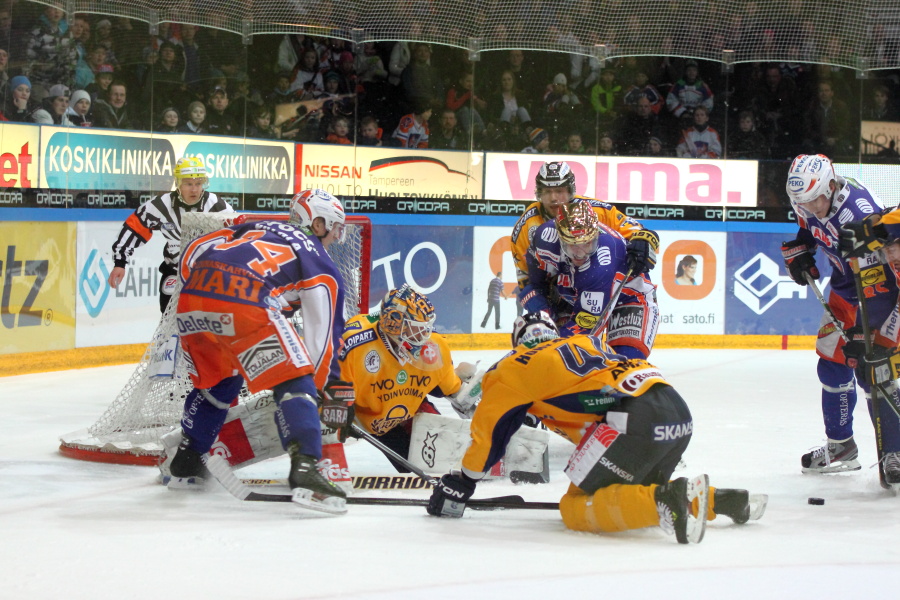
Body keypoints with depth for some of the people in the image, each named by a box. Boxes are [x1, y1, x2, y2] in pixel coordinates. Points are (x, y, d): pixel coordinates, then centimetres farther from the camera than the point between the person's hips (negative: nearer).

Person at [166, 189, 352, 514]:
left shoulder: (255, 228, 35)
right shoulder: (323, 266, 21)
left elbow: (193, 252, 24)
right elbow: (323, 334, 14)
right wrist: (330, 391, 21)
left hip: (193, 296, 6)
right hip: (244, 304, -6)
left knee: (215, 380, 29)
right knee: (293, 384, 1)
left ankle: (185, 464, 33)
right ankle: (304, 470, -16)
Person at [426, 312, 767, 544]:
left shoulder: (520, 364, 15)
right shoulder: (587, 344, 34)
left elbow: (492, 426, 16)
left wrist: (464, 480, 24)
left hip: (635, 417, -8)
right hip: (680, 412, 8)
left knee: (576, 509, -3)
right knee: (637, 489, 28)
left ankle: (665, 501, -25)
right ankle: (721, 500, 13)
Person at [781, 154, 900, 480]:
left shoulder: (860, 215, -36)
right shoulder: (810, 200, -12)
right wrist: (798, 252, 0)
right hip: (845, 283, 8)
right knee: (832, 361, 9)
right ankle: (841, 446, 22)